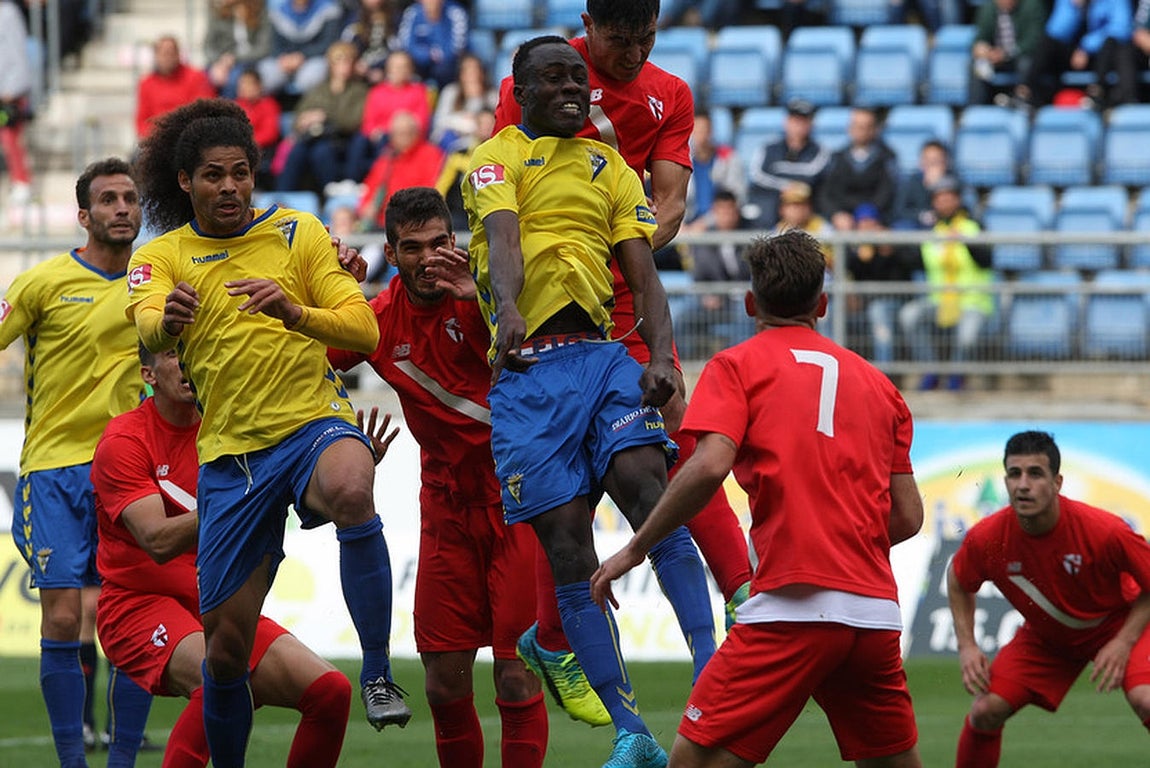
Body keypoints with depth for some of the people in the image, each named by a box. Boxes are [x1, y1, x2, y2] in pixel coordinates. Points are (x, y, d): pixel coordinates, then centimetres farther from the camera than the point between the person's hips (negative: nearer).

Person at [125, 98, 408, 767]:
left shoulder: (299, 234, 4)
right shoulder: (161, 257, 5)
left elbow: (365, 330, -5)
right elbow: (147, 329, -17)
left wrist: (293, 310, -26)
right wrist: (167, 319, -43)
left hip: (315, 423, -2)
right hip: (229, 455, 2)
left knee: (351, 491, -39)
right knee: (226, 643, 3)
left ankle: (378, 674, -31)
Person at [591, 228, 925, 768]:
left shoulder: (737, 365, 7)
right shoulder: (877, 383, 20)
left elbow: (709, 466, -11)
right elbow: (908, 517, 17)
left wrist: (634, 550, -2)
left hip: (794, 607, -5)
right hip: (879, 612, 5)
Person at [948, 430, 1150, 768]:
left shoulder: (1105, 531, -33)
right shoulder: (986, 538, -23)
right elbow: (959, 582, 1)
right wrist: (967, 646, -10)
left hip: (1118, 623, -3)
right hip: (1044, 636, 3)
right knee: (986, 711, -11)